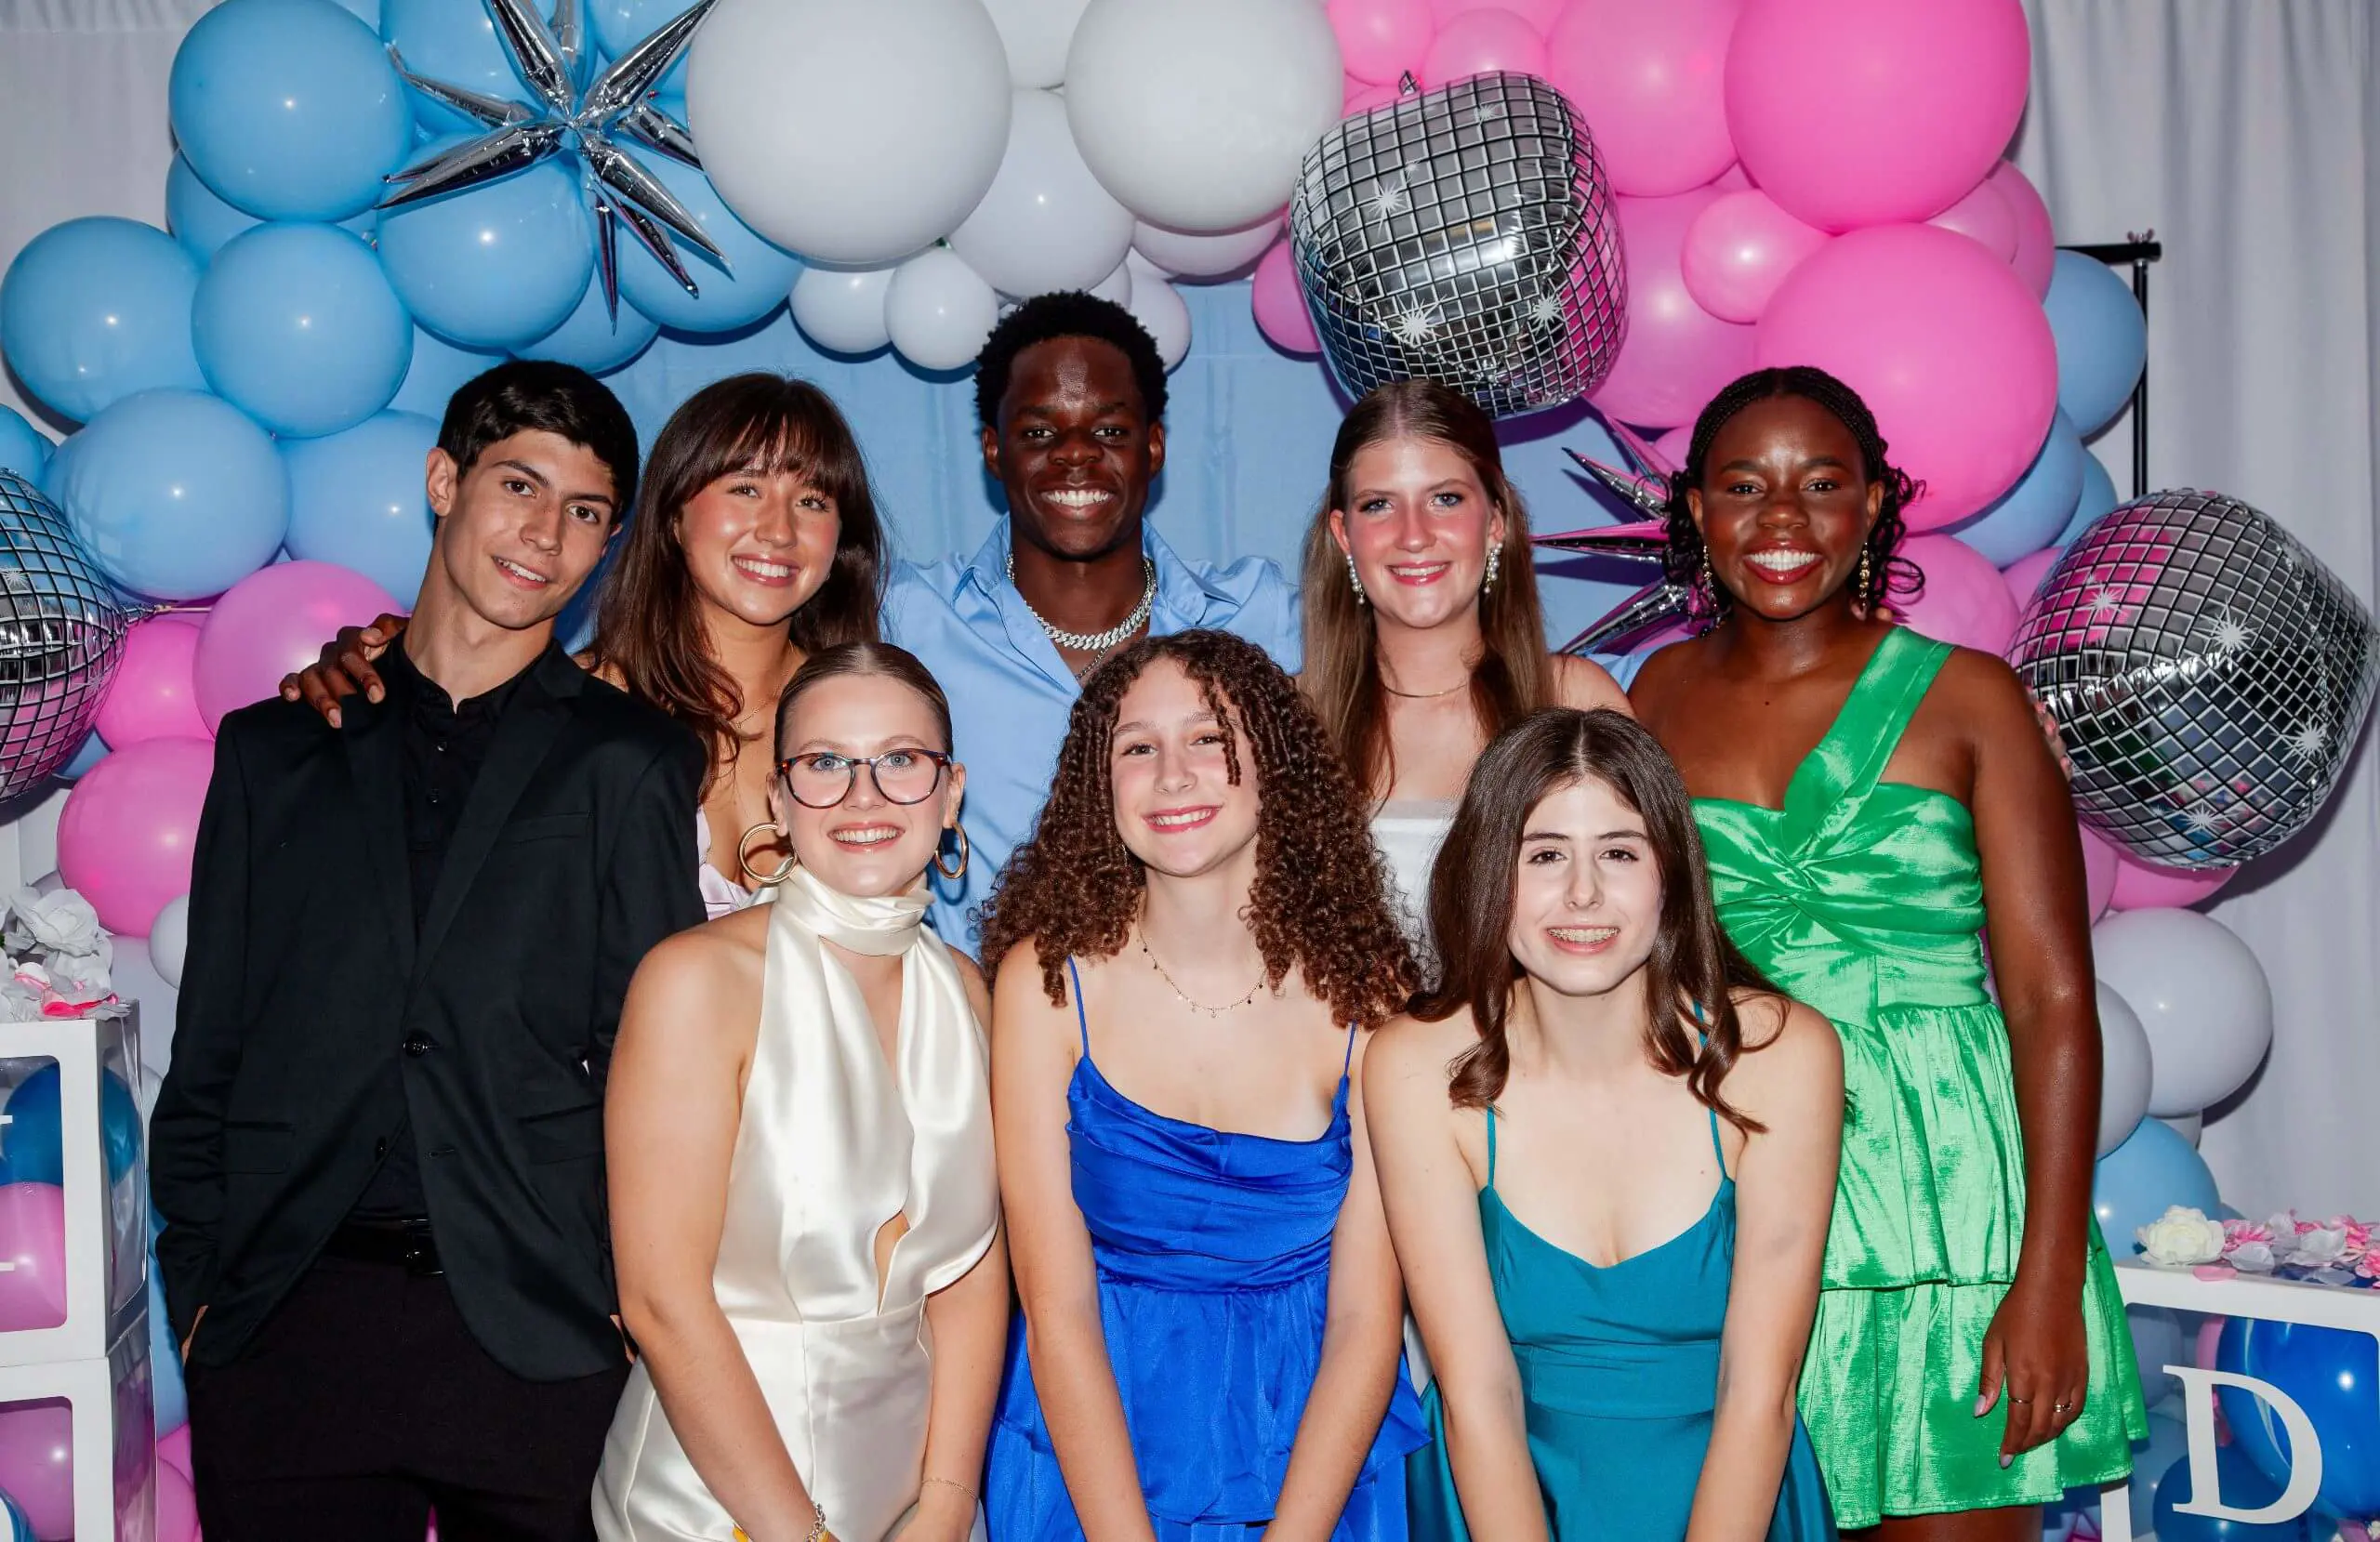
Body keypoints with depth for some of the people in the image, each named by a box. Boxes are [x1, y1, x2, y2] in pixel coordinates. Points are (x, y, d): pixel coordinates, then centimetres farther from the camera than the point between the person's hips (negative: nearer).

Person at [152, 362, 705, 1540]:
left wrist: (638, 1299, -5)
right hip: (286, 1318, 2)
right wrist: (198, 1287, 4)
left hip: (537, 1327, -2)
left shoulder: (634, 764, 6)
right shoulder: (275, 749, 13)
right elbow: (210, 1046, 12)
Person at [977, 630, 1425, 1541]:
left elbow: (1366, 1317, -5)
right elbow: (1056, 1307, -8)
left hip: (1318, 1467, 1)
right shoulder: (1049, 979, -5)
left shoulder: (1363, 996, -4)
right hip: (1090, 1465, 0)